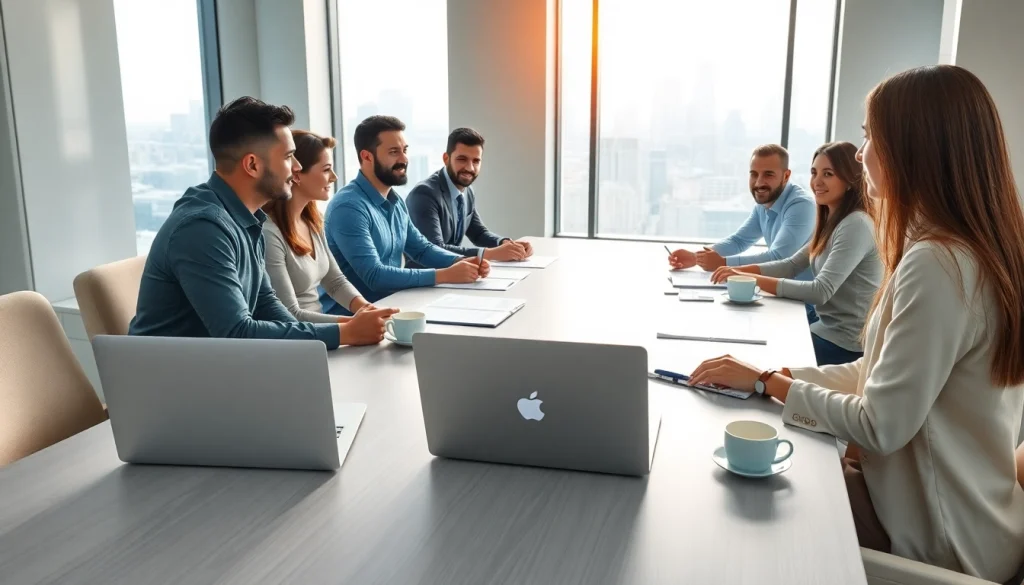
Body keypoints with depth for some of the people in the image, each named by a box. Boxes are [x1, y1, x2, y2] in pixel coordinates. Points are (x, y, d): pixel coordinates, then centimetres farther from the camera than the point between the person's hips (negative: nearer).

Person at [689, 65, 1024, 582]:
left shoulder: (936, 263, -28)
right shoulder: (981, 250, 3)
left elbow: (881, 427, -26)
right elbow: (884, 374, 6)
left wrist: (768, 383, -13)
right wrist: (779, 375, -2)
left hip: (936, 539, -8)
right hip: (951, 509, 8)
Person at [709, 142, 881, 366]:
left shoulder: (856, 226, -20)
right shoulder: (831, 222, 11)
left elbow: (821, 291, -27)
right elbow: (793, 265, 10)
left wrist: (754, 280, -28)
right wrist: (743, 270, -6)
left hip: (846, 344, -8)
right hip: (825, 329, 8)